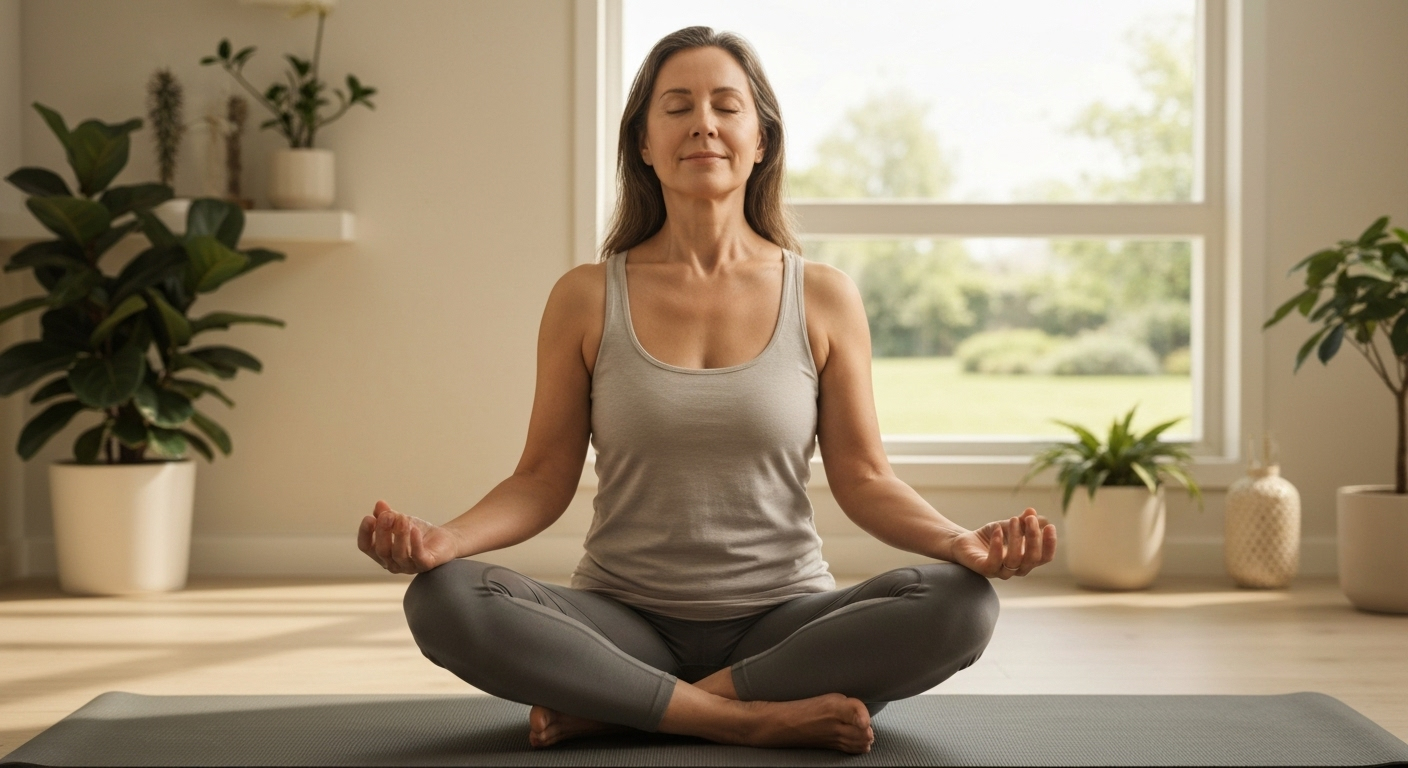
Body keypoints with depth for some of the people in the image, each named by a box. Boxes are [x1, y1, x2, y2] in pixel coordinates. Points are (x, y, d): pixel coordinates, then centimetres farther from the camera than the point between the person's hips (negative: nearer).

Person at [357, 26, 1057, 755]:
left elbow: (862, 478, 3)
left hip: (781, 622, 1)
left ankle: (608, 709, -21)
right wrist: (442, 538, -18)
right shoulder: (586, 299, 2)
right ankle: (755, 715, -24)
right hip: (625, 622, -1)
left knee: (960, 605, -28)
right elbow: (544, 478, 2)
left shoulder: (824, 298, 3)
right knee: (442, 600, -28)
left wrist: (958, 541, -17)